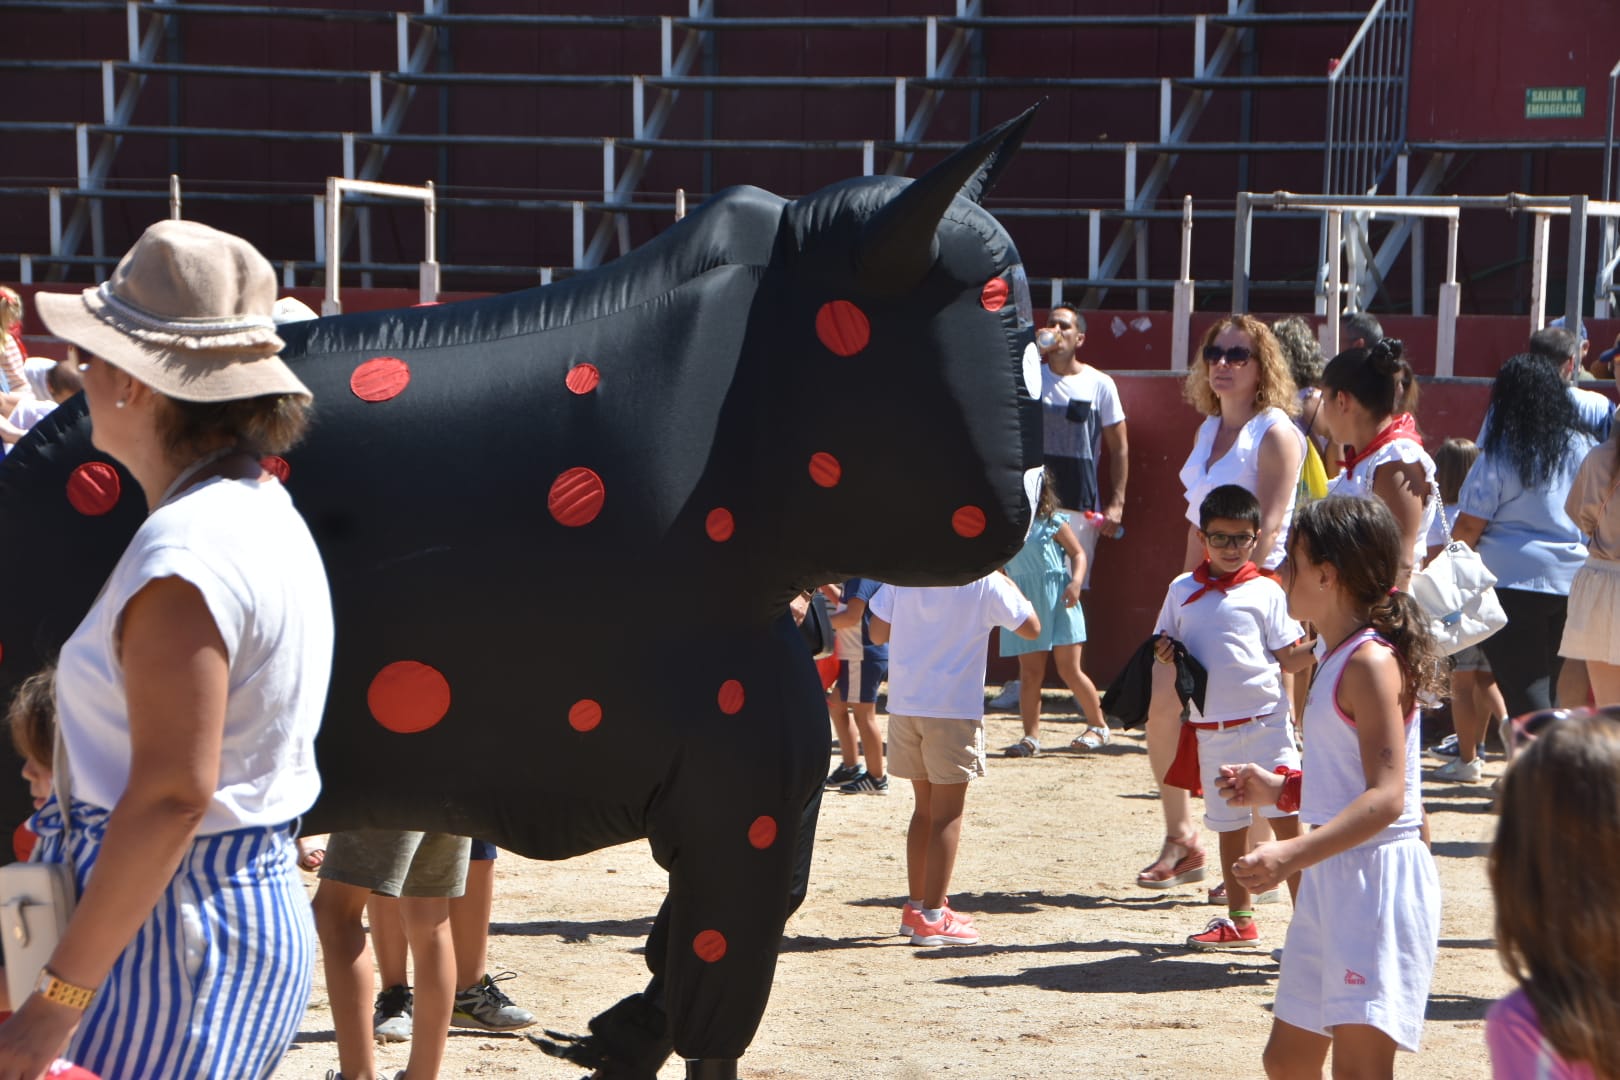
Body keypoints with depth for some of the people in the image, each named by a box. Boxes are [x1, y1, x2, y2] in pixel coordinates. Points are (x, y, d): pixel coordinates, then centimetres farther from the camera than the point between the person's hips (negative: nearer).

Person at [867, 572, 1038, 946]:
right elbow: (1031, 628, -1)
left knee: (925, 808, 17)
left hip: (905, 702, 5)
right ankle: (932, 917, -1)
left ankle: (916, 906, 23)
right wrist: (1011, 585, 13)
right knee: (947, 814, 1)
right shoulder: (985, 580, -9)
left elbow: (878, 633, 4)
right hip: (955, 707, -5)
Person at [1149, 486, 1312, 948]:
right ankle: (1239, 920, 24)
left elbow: (1288, 656, -1)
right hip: (1210, 728, 4)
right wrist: (1164, 654, -6)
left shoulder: (1265, 592, -1)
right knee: (1228, 824, 13)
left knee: (1283, 815, -9)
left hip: (1264, 720, -4)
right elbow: (1165, 643, 17)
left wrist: (1319, 645, -20)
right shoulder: (1182, 590, 8)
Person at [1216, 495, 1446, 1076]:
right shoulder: (1339, 658, 16)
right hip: (1330, 880, 11)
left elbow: (1385, 797, -25)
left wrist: (1293, 855, -33)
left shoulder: (1371, 663, -16)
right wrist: (1277, 790, 16)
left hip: (1378, 880, -11)